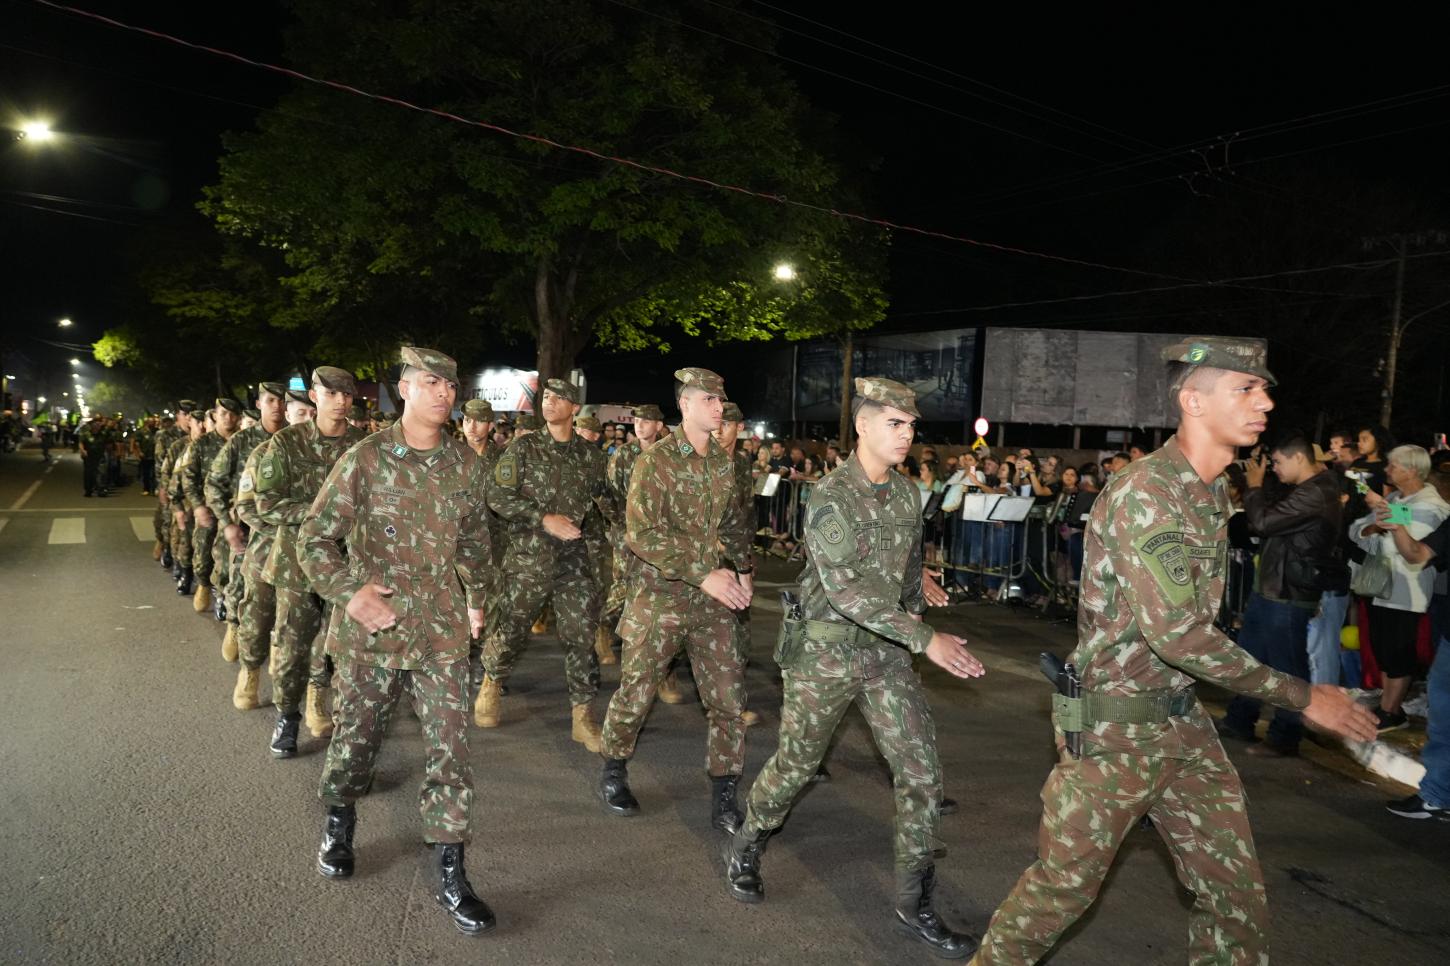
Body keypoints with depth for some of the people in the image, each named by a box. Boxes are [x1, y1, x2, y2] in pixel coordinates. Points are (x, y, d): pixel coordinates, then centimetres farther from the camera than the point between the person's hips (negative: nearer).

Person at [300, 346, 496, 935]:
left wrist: (477, 599, 22)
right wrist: (349, 592, -19)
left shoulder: (467, 464, 2)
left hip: (440, 629, 2)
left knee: (449, 745, -1)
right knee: (358, 734, 15)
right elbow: (315, 538, -6)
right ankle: (339, 822, 44)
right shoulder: (365, 458, -8)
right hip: (370, 627, -1)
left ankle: (448, 869, 11)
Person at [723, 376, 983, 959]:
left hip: (887, 653, 6)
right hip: (826, 652, -5)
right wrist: (926, 639, -31)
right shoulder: (831, 497, -18)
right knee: (796, 764, 11)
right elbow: (844, 589, -28)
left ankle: (915, 904, 16)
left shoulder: (907, 494, 4)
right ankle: (744, 848, 38)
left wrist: (914, 614, 12)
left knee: (921, 773, 1)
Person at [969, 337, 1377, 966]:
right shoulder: (1145, 493, -22)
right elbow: (1175, 629, -28)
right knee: (1064, 885, 7)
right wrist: (1301, 696, -21)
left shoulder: (1212, 494, 7)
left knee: (1237, 894, 13)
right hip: (1114, 725, -8)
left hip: (1181, 719, 8)